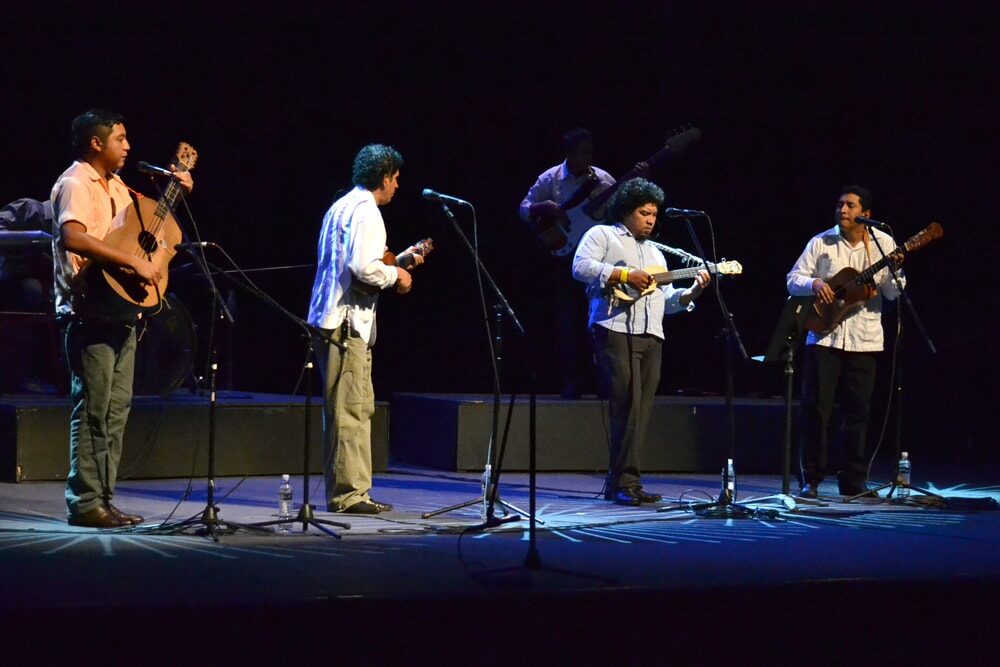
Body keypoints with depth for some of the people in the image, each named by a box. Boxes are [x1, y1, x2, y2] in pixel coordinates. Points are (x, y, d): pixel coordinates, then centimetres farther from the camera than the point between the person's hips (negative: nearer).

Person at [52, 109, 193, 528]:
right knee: (93, 409, -7)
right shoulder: (75, 184, -11)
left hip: (121, 309, 9)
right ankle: (85, 503, -3)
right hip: (91, 309, -9)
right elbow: (72, 237, -28)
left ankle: (103, 499, 15)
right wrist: (134, 263, -28)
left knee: (116, 408, 10)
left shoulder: (114, 185, 18)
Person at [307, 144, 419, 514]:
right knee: (349, 410, -7)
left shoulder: (342, 206, 19)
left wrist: (398, 262, 23)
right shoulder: (365, 211, -12)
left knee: (359, 407, 14)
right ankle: (348, 494, -6)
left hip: (332, 318, 10)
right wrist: (395, 276, -6)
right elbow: (363, 267, -23)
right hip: (347, 321, -10)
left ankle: (351, 490, 17)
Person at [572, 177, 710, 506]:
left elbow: (668, 299, 25)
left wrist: (693, 292, 7)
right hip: (616, 331, -7)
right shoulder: (602, 235, 9)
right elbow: (581, 267, -8)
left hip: (651, 336, 7)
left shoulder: (655, 253, 30)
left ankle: (619, 483, 4)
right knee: (627, 406, -14)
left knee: (640, 411, 1)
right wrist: (623, 275, -13)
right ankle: (624, 482, -12)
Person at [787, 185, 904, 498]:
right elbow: (793, 280, 4)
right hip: (824, 335, 0)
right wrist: (814, 284, -16)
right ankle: (810, 480, 5)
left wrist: (894, 271, -21)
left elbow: (893, 293, 0)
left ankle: (853, 481, 12)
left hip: (864, 339, 0)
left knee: (857, 411, 4)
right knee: (815, 408, -2)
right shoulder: (820, 243, 3)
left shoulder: (883, 243, 2)